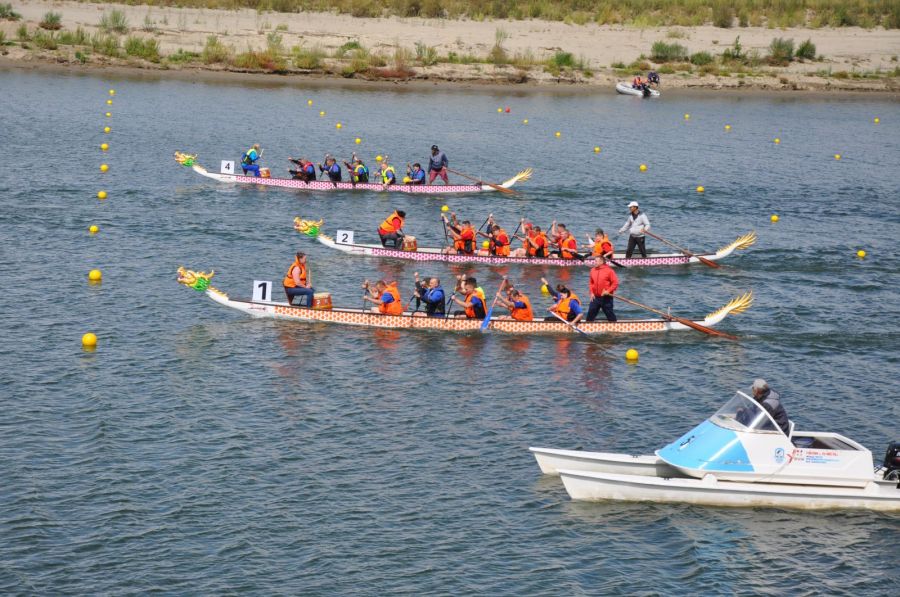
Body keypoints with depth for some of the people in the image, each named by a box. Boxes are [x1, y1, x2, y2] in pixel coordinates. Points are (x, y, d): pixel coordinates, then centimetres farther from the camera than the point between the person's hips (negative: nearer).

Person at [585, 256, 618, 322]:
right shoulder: (593, 270, 6)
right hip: (595, 297, 5)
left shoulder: (609, 270, -10)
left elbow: (615, 283, -10)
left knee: (610, 314, 3)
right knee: (591, 313, 6)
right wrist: (592, 292, 5)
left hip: (606, 298, -5)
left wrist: (608, 291, -17)